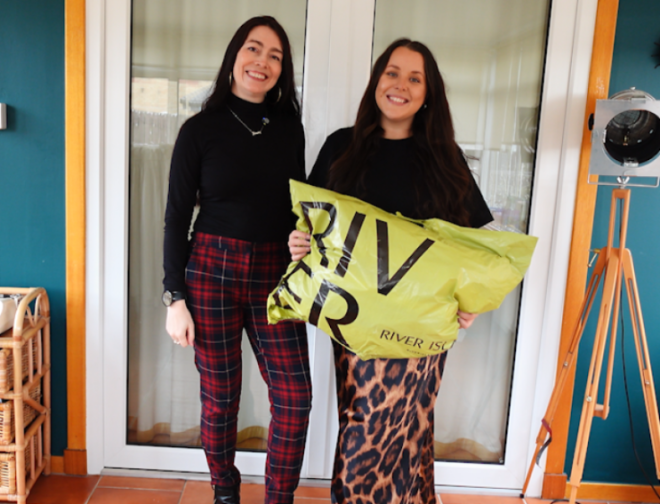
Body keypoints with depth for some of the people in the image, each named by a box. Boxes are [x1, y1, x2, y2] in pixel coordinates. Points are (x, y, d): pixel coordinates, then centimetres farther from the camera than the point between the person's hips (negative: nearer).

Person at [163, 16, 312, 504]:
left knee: (294, 396, -1)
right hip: (211, 271, -2)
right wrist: (175, 298, -5)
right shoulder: (201, 129, -2)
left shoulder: (289, 127, 6)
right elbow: (177, 218, -2)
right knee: (220, 396, 8)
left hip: (275, 273, 3)